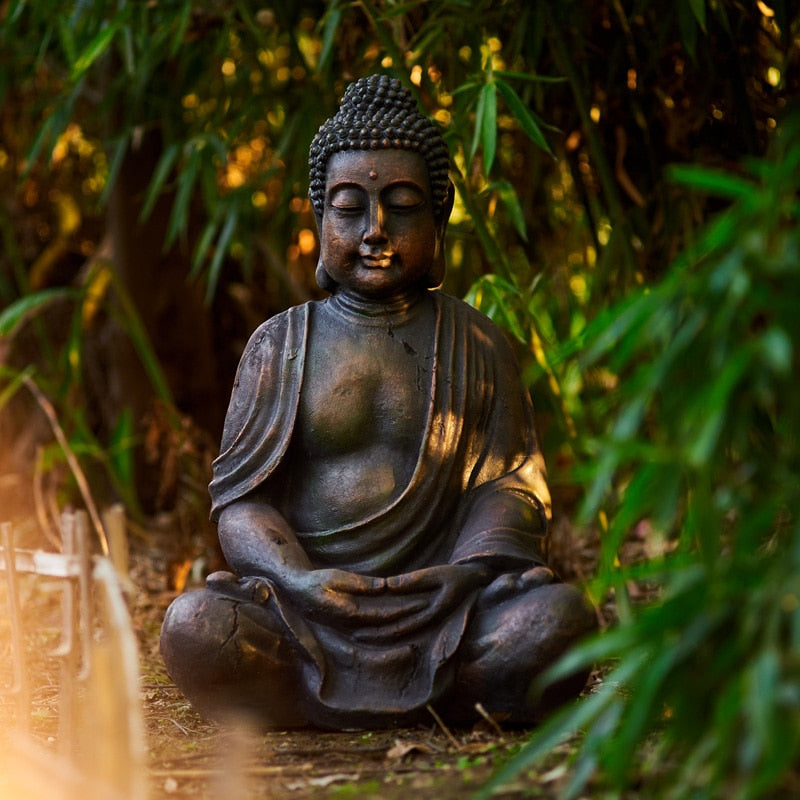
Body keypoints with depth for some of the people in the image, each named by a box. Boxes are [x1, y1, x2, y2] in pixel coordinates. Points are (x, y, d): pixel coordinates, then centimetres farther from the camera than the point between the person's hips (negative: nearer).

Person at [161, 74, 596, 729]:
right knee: (195, 627, -31)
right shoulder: (280, 345, 13)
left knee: (559, 617, -30)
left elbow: (511, 482, 7)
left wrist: (472, 570, -16)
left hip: (438, 600, 0)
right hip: (309, 610, 0)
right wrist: (296, 577, -16)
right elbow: (239, 497, 6)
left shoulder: (475, 345, 14)